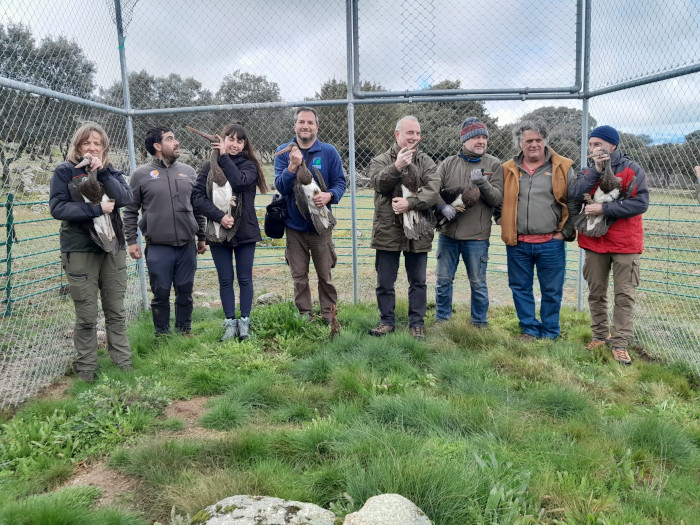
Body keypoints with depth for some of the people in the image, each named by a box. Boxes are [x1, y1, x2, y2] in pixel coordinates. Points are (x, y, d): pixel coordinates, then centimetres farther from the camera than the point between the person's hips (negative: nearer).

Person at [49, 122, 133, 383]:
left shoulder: (111, 171, 9)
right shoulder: (65, 171, -1)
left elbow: (125, 198, -9)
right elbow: (57, 207, -10)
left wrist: (102, 172, -18)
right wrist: (96, 208, -17)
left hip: (113, 247, 3)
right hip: (79, 251, -3)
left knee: (116, 312, 9)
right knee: (86, 317, 2)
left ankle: (123, 364, 19)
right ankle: (86, 370, 15)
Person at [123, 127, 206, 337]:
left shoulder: (188, 172, 9)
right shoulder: (141, 174, 0)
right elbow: (130, 211, 3)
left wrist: (202, 237, 14)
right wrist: (131, 241, -3)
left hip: (187, 246, 3)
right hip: (158, 248, -2)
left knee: (185, 293, 11)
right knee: (161, 294, 7)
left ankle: (184, 331, 27)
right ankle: (162, 335, 23)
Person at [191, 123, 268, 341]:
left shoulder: (249, 165, 0)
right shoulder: (210, 166, 2)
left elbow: (240, 182, -22)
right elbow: (198, 196, -7)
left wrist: (224, 156, -15)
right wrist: (219, 216, -19)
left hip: (245, 231, -1)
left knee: (245, 278, 7)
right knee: (225, 280, 8)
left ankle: (244, 321, 18)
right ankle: (230, 323, 18)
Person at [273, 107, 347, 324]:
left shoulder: (329, 152, 0)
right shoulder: (283, 152, 1)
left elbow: (340, 182, 0)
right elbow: (280, 187, -7)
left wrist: (329, 195, -21)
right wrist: (293, 165, -23)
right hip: (294, 224, 1)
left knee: (325, 275, 5)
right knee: (299, 276, 9)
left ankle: (329, 317, 18)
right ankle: (305, 315, 22)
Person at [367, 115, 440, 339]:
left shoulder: (425, 162, 6)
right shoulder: (381, 160, 4)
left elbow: (434, 189, -10)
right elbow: (378, 183, -15)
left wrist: (411, 203, -22)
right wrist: (397, 166, -25)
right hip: (387, 231, -1)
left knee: (418, 281, 10)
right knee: (385, 281, 9)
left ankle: (416, 323, 23)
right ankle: (387, 320, 25)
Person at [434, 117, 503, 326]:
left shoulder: (493, 165, 1)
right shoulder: (448, 163, 6)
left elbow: (497, 198, -6)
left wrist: (483, 183, -22)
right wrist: (443, 206, -19)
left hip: (477, 236, -2)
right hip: (447, 233, 2)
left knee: (478, 283, 8)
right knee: (443, 280, 11)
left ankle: (479, 323, 24)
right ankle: (442, 320, 28)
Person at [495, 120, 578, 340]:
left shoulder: (562, 168, 2)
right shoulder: (508, 170, 7)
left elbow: (574, 203, 4)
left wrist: (565, 232, -2)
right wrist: (505, 223, 8)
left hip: (550, 243, -2)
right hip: (517, 243, 2)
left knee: (551, 291, 7)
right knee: (520, 289, 10)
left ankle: (549, 333, 21)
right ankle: (529, 329, 25)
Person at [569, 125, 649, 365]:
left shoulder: (632, 170, -6)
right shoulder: (587, 171, 7)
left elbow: (641, 203, -17)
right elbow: (574, 195, -11)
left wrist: (604, 208, -21)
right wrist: (596, 170, -18)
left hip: (625, 244, -4)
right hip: (594, 241, 4)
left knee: (624, 295, -1)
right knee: (596, 293, 12)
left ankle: (620, 343, 5)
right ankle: (601, 334, 27)